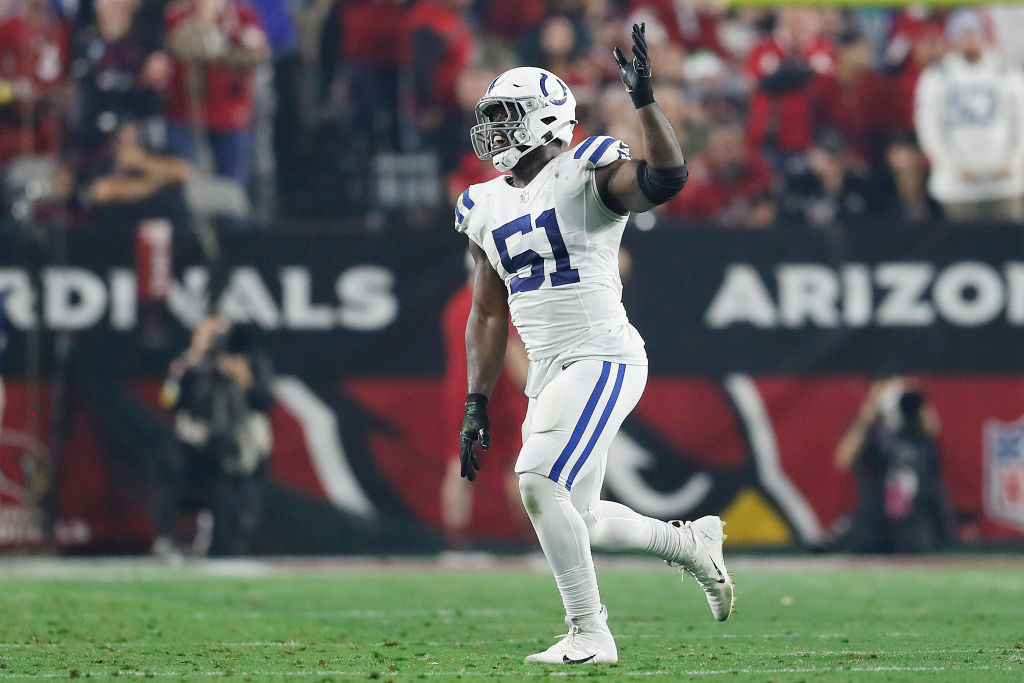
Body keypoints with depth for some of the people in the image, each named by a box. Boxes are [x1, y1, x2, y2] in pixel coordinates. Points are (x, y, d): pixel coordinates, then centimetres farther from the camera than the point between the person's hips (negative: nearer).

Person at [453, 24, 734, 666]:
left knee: (540, 483, -20)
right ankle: (691, 542, 32)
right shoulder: (486, 208, 14)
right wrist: (477, 403, 14)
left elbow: (667, 179, -27)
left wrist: (645, 99, -32)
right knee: (576, 518, 10)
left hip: (602, 360, -8)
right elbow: (488, 315, 20)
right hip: (550, 374, 8)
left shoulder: (586, 174, -7)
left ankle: (590, 633, -13)